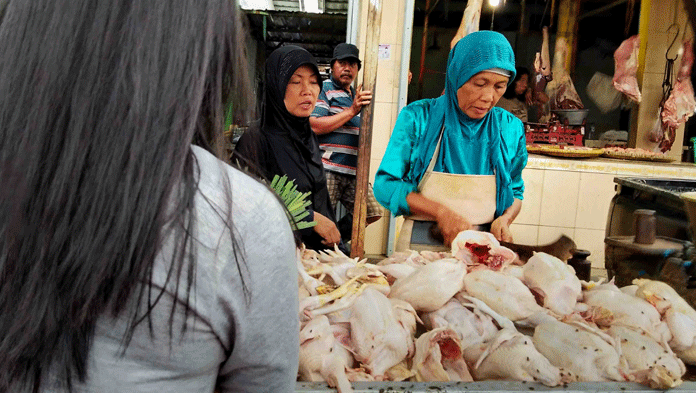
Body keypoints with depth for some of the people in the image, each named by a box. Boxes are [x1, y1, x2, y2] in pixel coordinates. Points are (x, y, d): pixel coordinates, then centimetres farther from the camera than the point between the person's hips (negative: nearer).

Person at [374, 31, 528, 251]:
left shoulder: (510, 129, 7)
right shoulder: (417, 118, -2)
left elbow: (515, 191, 20)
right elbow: (385, 185, -4)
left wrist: (504, 219, -2)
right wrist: (441, 212, -15)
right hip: (419, 246, -3)